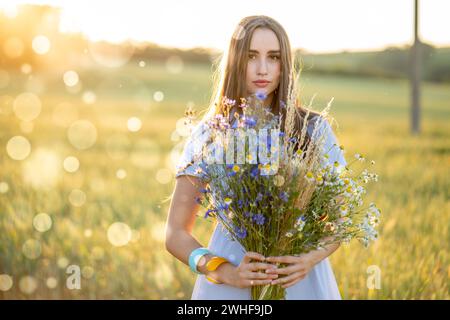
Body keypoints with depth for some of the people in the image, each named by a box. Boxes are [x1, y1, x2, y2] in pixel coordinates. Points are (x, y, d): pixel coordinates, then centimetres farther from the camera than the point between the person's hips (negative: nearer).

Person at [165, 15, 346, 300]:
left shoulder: (313, 129, -1)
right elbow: (176, 234, -2)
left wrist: (312, 258, -17)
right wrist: (226, 273, -18)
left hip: (301, 282, 1)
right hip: (230, 286, 0)